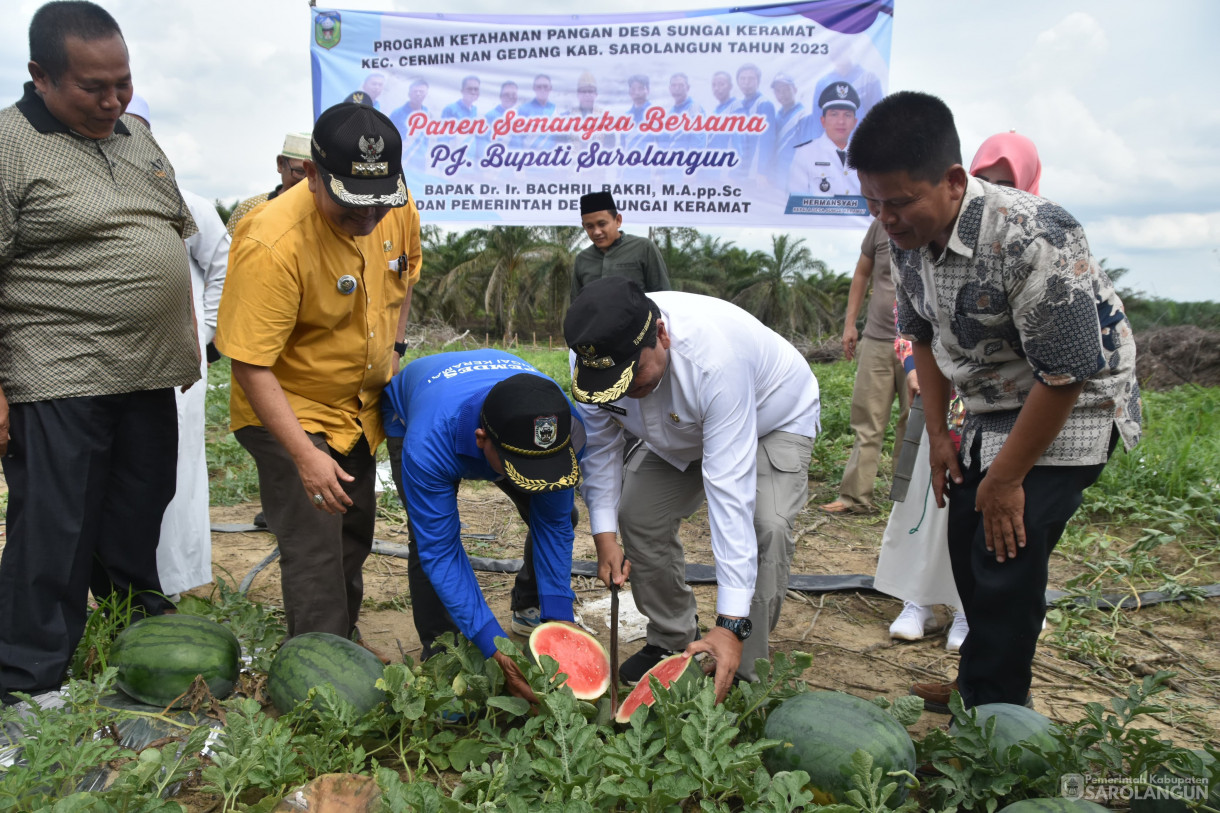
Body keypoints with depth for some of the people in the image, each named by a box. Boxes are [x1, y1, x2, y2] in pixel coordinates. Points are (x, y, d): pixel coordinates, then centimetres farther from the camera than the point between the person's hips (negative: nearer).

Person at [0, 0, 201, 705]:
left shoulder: (137, 137, 14)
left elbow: (181, 237, 22)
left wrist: (187, 343, 19)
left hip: (149, 373, 7)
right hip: (58, 383, -6)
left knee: (141, 515, 16)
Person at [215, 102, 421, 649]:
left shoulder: (398, 211, -11)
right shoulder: (272, 245, -32)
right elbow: (250, 366, -29)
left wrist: (394, 348, 2)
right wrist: (305, 455, -33)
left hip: (359, 409, 7)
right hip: (291, 413, -7)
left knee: (355, 536, 20)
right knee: (315, 552, -10)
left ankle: (345, 639, 42)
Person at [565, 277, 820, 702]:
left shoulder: (714, 356, -46)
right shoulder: (593, 355, -28)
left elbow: (728, 487, -47)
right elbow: (598, 447, -11)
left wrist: (731, 623, -48)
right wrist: (604, 535, -18)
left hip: (773, 420, -5)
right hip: (681, 431, 5)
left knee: (766, 527, -27)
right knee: (637, 513, -5)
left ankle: (744, 674, -12)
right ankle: (672, 643, 16)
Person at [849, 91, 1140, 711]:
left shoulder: (1033, 239, -32)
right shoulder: (908, 239, -8)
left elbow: (1065, 376, -28)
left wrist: (1006, 479, -20)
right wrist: (937, 435, 7)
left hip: (1068, 413, -8)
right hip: (990, 414, 8)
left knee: (1006, 561, -12)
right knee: (967, 545, 13)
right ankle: (978, 686, 32)